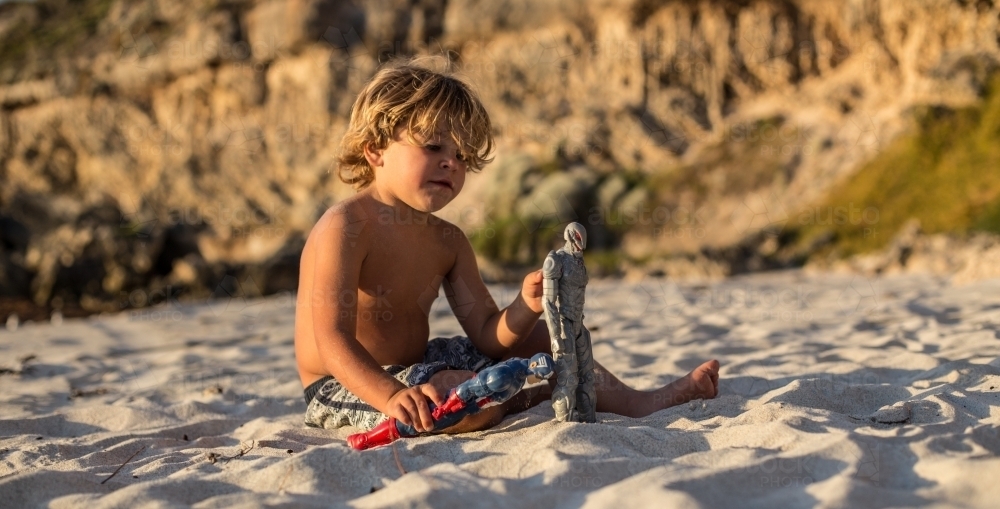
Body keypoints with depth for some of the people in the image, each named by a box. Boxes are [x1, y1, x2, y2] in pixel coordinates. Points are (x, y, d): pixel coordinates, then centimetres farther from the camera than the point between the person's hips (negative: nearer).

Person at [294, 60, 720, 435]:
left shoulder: (446, 241, 4)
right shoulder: (346, 227, -21)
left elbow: (487, 337, 0)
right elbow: (333, 338, -29)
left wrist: (526, 307, -21)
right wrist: (392, 395, -44)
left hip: (414, 369, 9)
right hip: (346, 389, -9)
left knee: (538, 339, 12)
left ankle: (635, 403, 13)